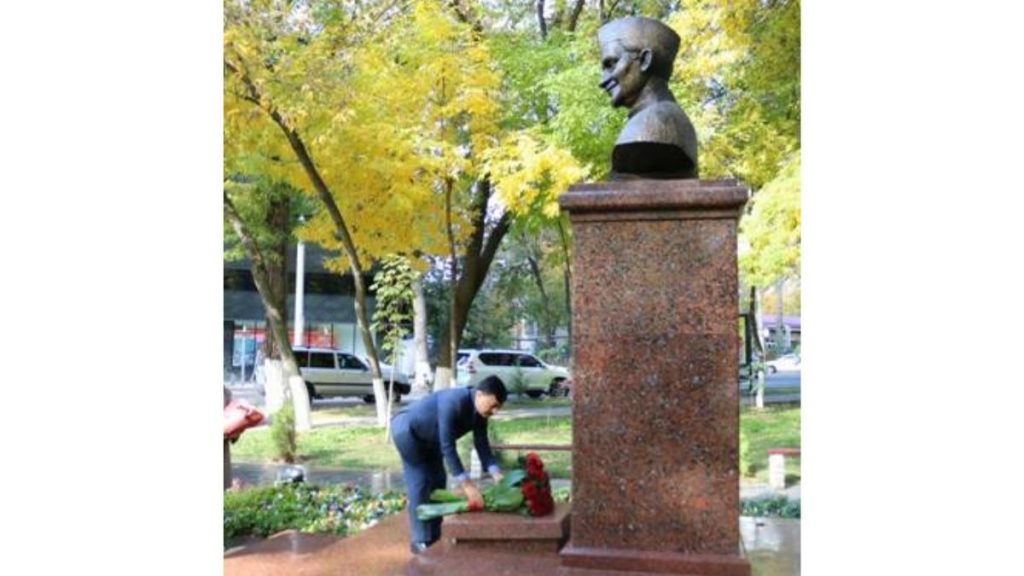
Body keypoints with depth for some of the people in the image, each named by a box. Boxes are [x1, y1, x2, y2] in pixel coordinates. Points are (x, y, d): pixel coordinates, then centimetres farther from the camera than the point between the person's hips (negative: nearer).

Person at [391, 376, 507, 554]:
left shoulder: (480, 413, -13)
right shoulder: (453, 402, -39)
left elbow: (482, 446, -9)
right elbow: (447, 447, -40)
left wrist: (496, 474, -24)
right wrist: (466, 484, -42)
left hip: (429, 437, 8)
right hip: (407, 429, -8)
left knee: (437, 482, 7)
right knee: (420, 485, -9)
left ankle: (434, 538, 16)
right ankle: (420, 541, -1)